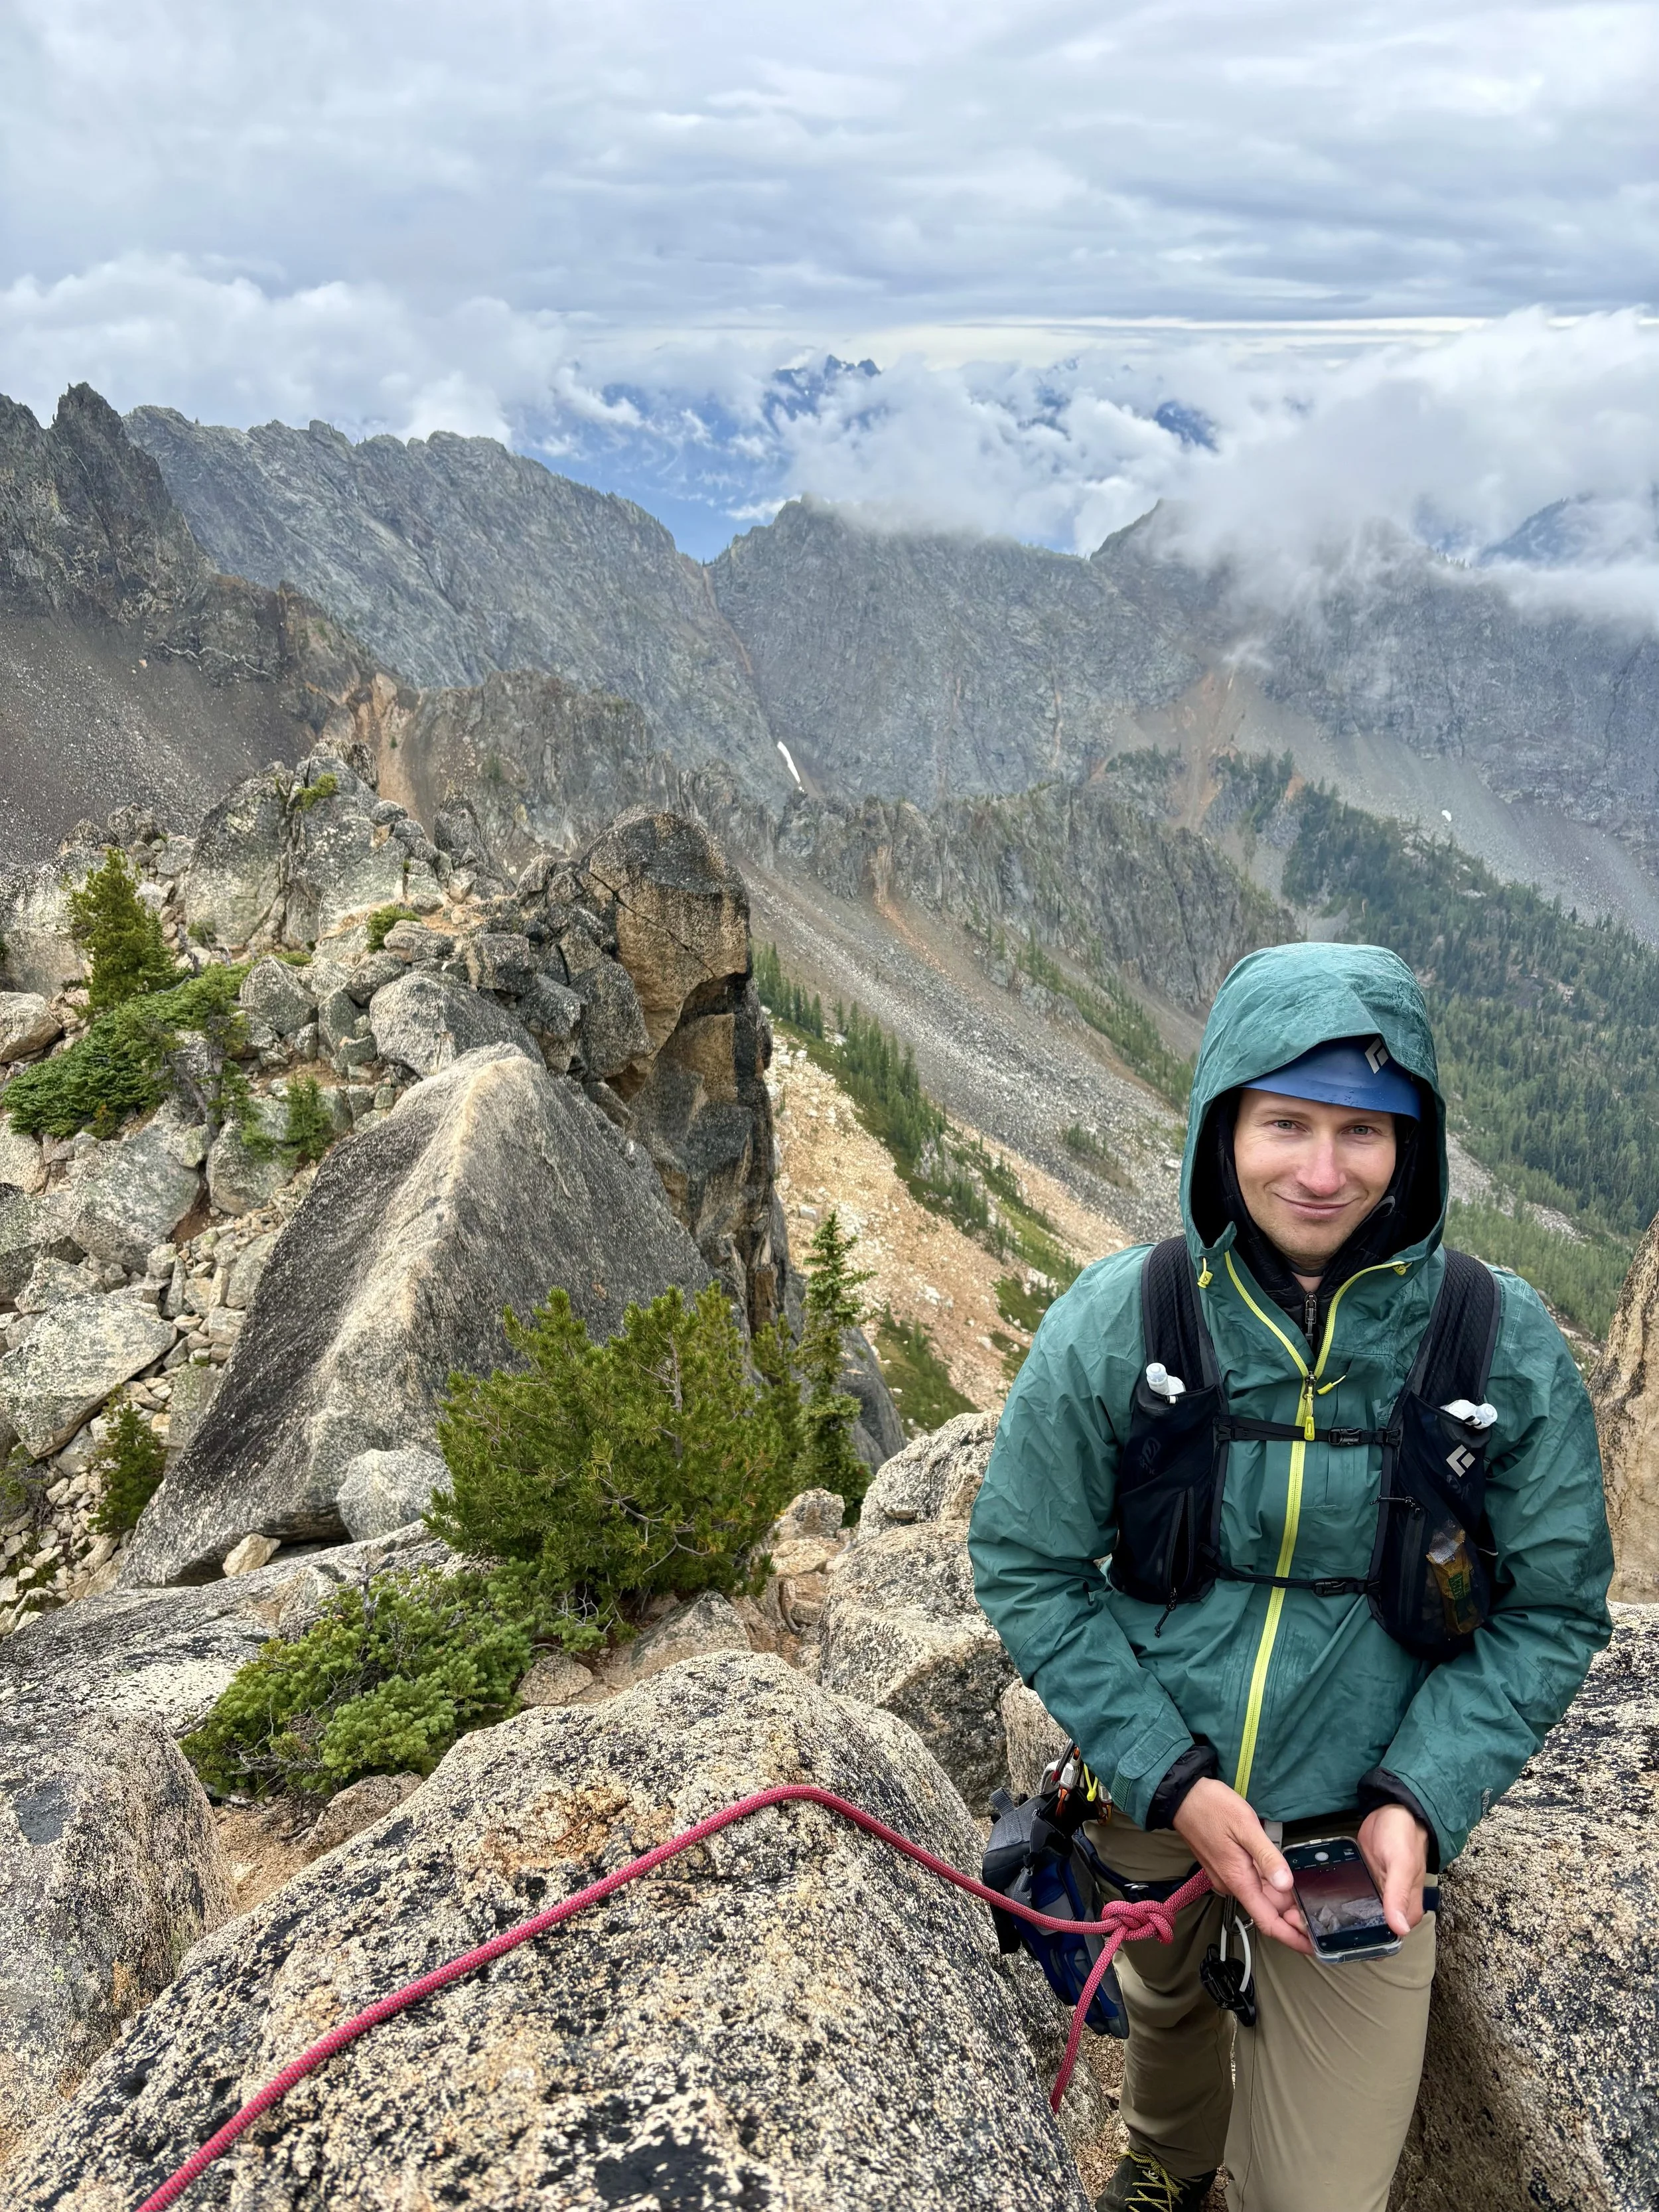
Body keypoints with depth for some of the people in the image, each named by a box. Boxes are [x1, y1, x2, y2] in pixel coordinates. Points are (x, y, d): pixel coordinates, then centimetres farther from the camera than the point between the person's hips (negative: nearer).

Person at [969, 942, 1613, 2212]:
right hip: (1150, 1803, 1)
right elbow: (1025, 1563, -10)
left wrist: (1422, 1805, -18)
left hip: (1360, 1832, -1)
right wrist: (1170, 1780, -18)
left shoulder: (1506, 1346, -17)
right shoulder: (1118, 1322, -18)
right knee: (1167, 2005, 30)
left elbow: (1551, 1608, -6)